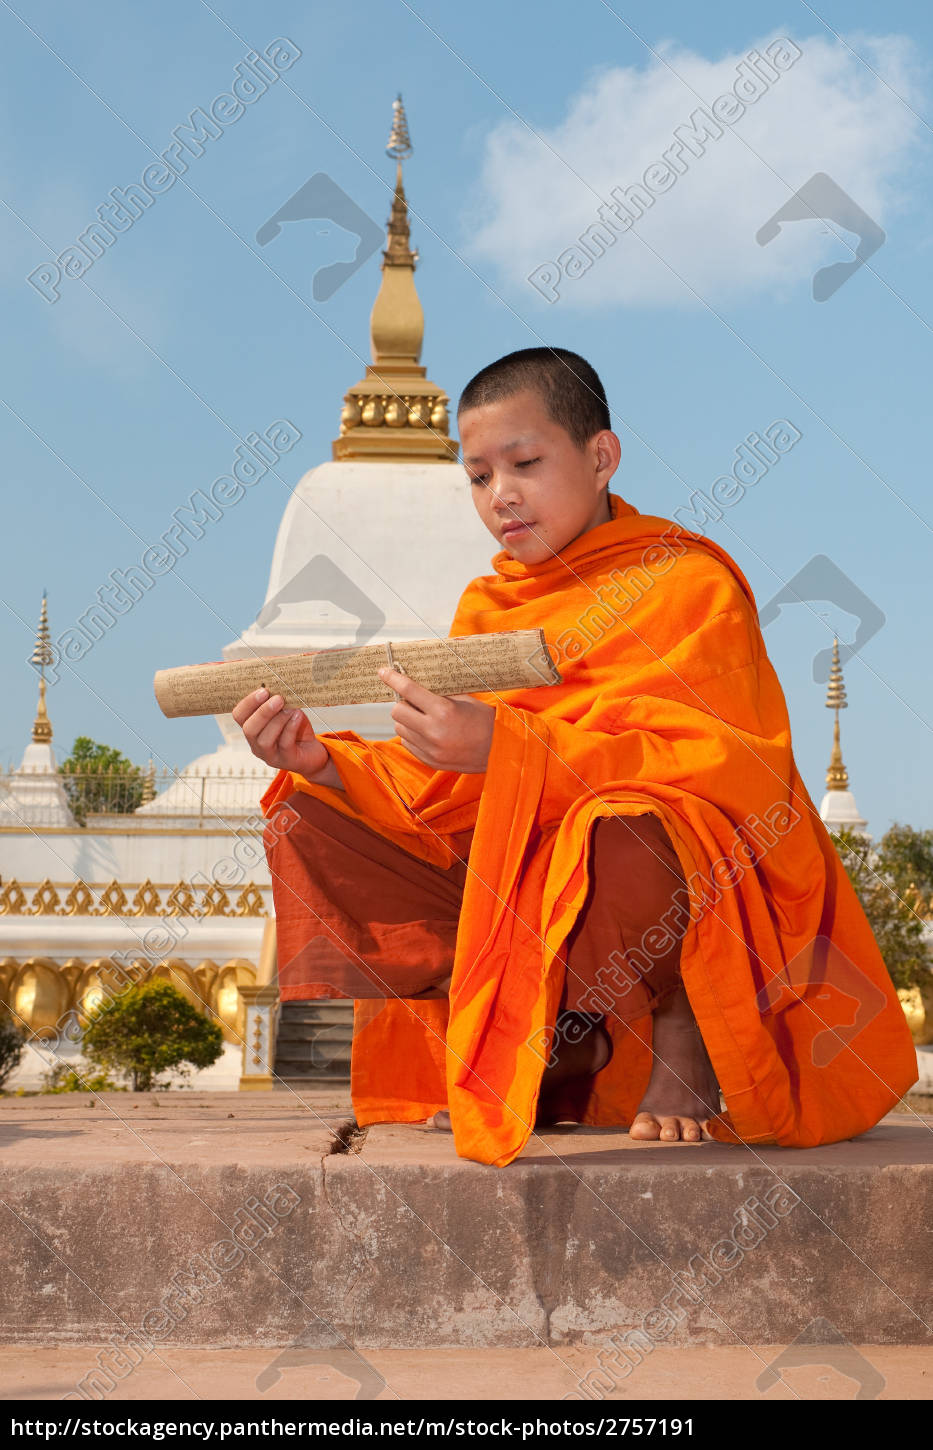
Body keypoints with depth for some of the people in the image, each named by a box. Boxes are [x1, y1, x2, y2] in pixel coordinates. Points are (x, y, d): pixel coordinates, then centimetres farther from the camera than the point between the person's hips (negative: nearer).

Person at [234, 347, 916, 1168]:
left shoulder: (687, 581, -10)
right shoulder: (488, 608, 11)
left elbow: (723, 771, -25)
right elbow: (439, 796, 7)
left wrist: (504, 747, -33)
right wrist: (324, 764, -14)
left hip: (698, 887, -7)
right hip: (517, 897, 7)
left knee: (621, 828, -42)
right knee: (310, 823, -2)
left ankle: (684, 1030, -7)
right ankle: (558, 1040, -2)